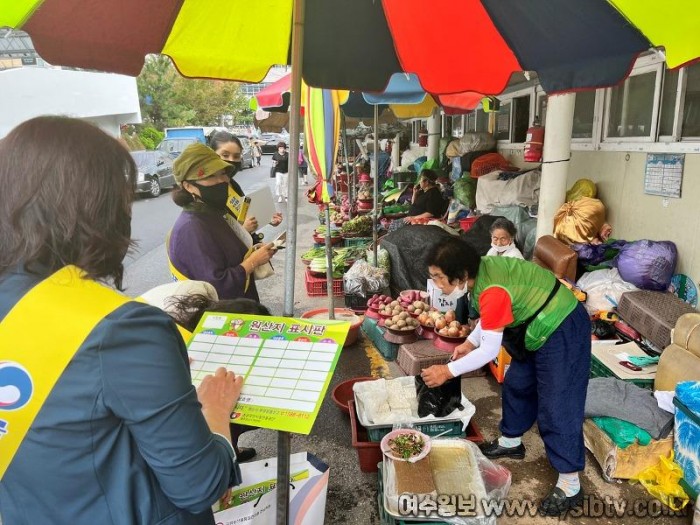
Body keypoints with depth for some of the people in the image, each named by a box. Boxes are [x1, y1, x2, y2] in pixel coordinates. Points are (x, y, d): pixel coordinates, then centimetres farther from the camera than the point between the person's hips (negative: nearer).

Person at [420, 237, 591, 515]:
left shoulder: (492, 289, -32)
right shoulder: (481, 270, -4)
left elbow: (490, 350, -29)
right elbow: (491, 317, 13)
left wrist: (448, 371, -22)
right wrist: (470, 342, 4)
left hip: (562, 332, -10)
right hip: (539, 328, 10)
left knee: (558, 407, -4)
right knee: (517, 384, 20)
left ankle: (570, 485, 9)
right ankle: (511, 442, 40)